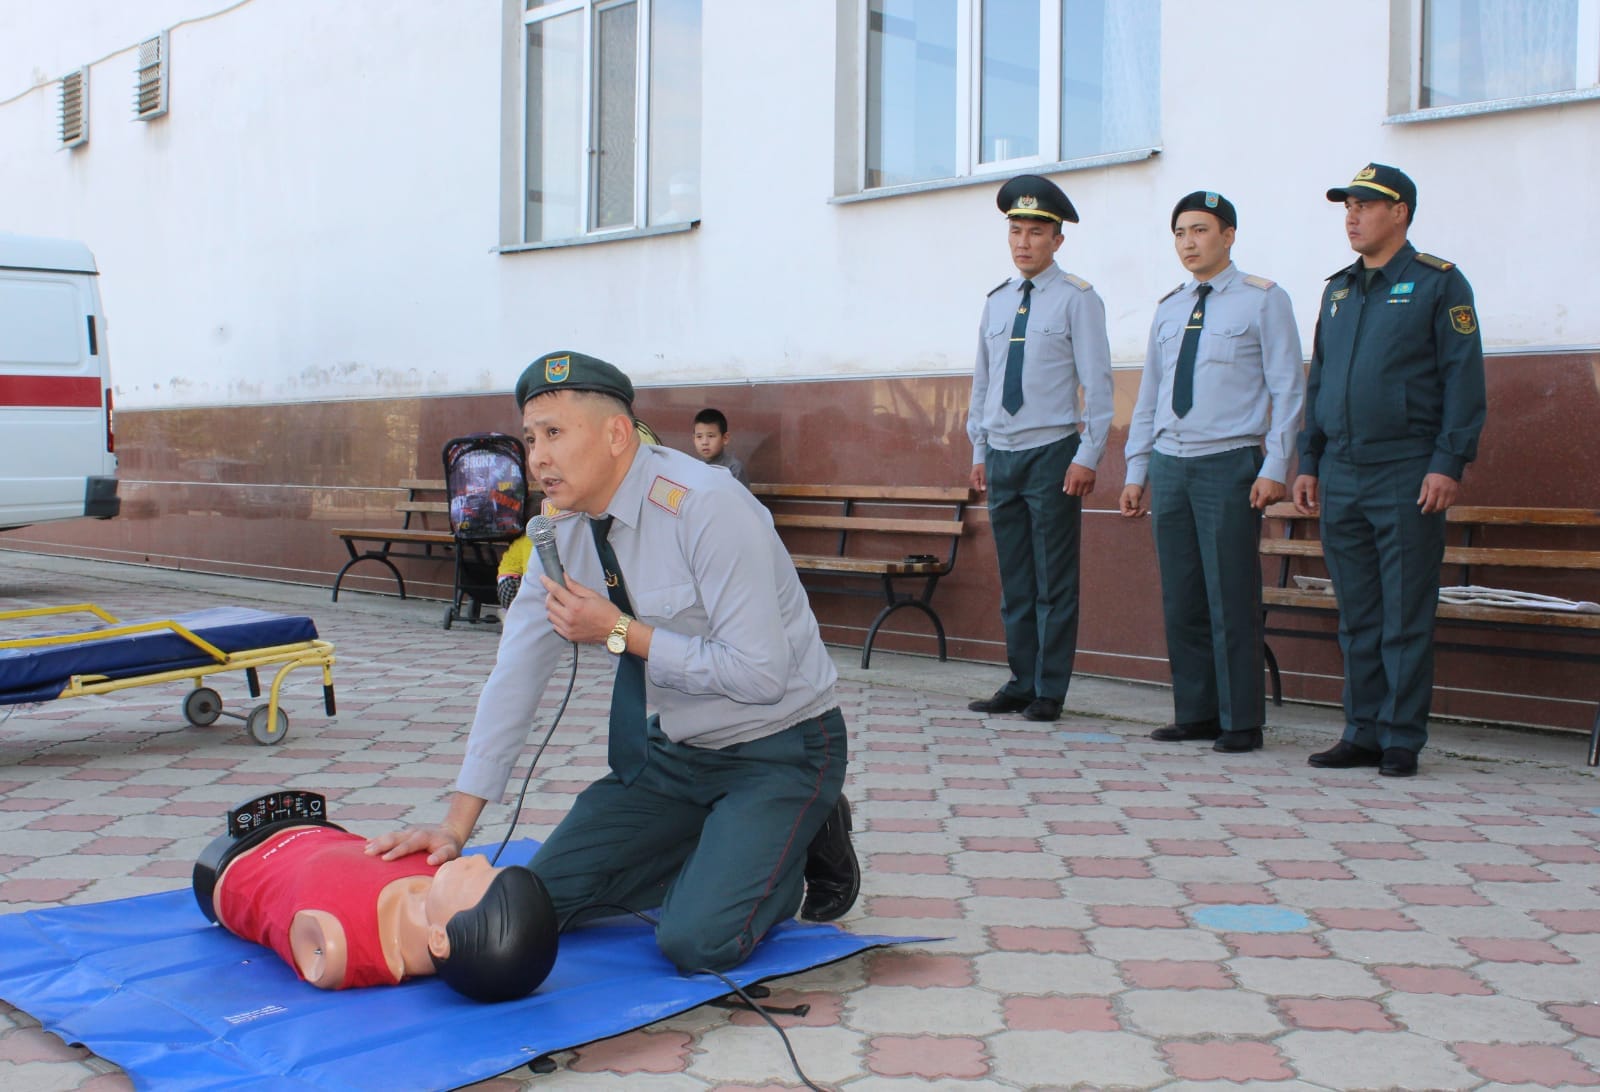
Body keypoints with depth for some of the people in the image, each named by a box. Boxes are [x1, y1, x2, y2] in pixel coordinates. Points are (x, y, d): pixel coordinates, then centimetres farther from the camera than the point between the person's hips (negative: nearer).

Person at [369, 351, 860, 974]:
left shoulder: (707, 508, -26)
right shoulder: (562, 527, -4)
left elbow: (759, 673, -28)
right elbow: (518, 671, -3)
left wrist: (621, 633, -23)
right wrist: (457, 825, -8)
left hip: (777, 750, -7)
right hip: (675, 748, 7)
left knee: (697, 940, -23)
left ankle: (799, 845, 7)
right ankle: (717, 856, 16)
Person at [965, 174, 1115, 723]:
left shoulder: (1077, 298, -3)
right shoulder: (997, 301, 14)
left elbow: (1097, 383, -6)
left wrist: (1088, 456, -13)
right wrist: (979, 450, 15)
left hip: (1053, 453, -5)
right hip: (1001, 454, 6)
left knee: (1054, 582, -1)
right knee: (1014, 581, 10)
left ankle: (1049, 692, 5)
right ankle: (1020, 683, 17)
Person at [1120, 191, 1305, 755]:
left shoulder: (1263, 300, 1)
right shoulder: (1168, 308, 16)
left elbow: (1288, 389, -3)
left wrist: (1275, 467, -12)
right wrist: (1136, 470, 14)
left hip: (1229, 464, -5)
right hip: (1169, 464, 5)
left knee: (1231, 598, -5)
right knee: (1181, 600, 6)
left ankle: (1241, 722, 3)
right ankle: (1195, 714, 15)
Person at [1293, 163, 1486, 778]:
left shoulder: (1438, 283, -1)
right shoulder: (1338, 290, 17)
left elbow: (1464, 380, -6)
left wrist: (1449, 464, -14)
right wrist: (1308, 463, 14)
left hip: (1406, 474, -6)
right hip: (1340, 475, 6)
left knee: (1406, 617, -2)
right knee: (1357, 616, 9)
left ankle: (1402, 741, 5)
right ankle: (1363, 733, 16)